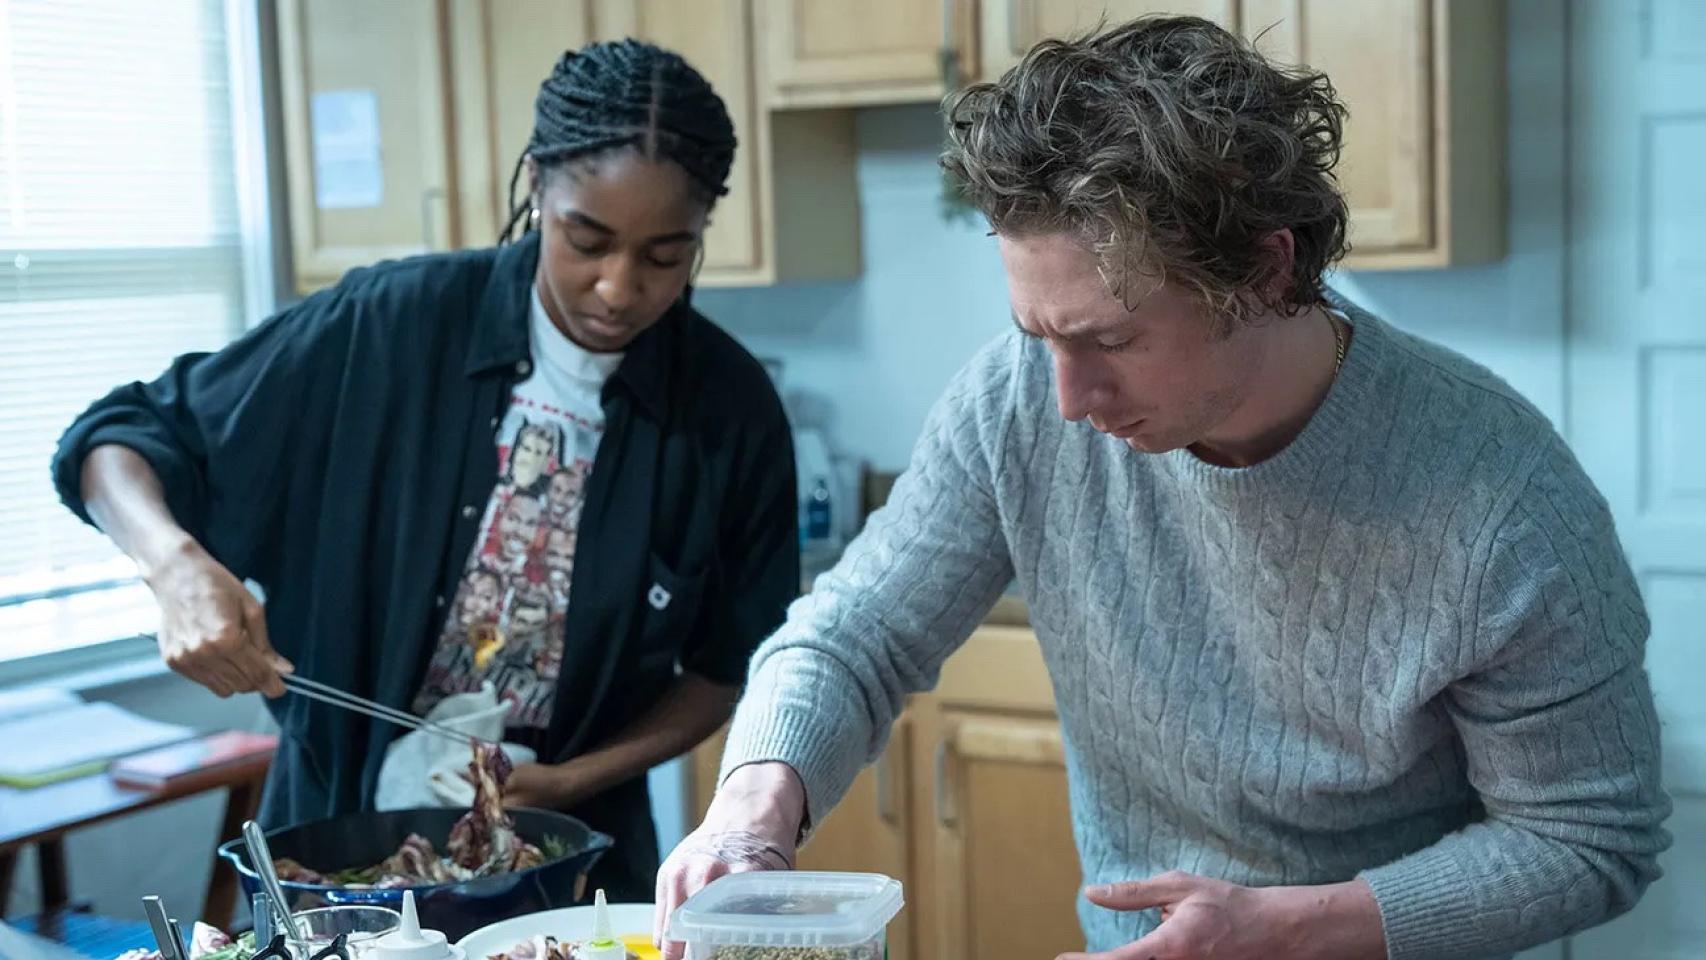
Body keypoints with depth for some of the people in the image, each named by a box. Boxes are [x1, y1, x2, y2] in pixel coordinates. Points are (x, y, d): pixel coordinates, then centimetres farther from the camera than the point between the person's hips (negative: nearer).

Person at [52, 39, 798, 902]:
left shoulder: (731, 410, -9)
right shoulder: (390, 328, -13)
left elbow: (729, 666, 2)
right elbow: (117, 437, -4)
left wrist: (574, 782, -11)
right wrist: (179, 564, -23)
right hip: (338, 830, 0)